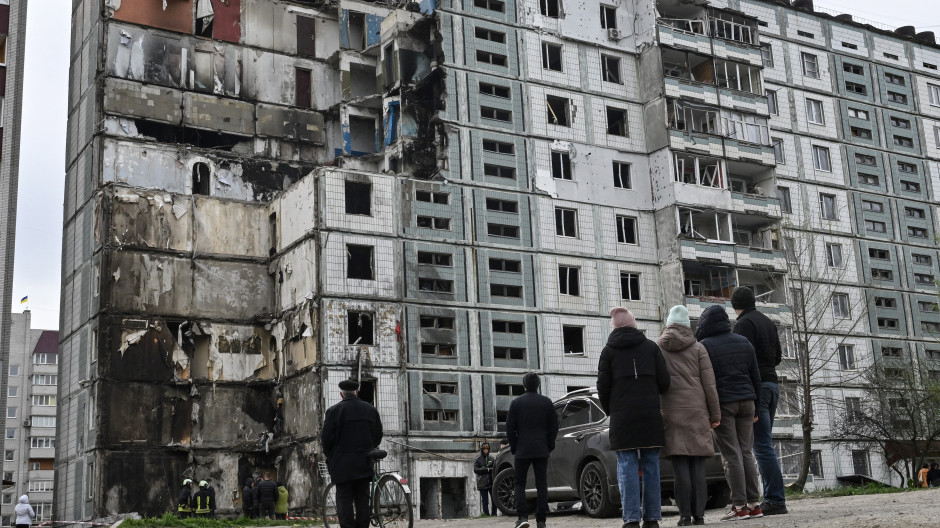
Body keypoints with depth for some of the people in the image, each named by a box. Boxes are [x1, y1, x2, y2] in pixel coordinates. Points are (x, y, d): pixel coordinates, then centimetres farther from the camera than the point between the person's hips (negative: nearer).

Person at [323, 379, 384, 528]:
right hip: (365, 464, 4)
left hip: (343, 464, -4)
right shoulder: (371, 409, 9)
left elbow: (326, 438, -7)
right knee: (362, 500, 8)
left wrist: (330, 456, 9)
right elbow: (378, 436, 12)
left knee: (344, 500, -2)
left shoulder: (334, 410, -6)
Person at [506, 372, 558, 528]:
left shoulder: (516, 403, -2)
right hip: (542, 451, 2)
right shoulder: (547, 402, 4)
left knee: (520, 484, 7)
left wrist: (514, 447, 7)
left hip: (522, 450, -2)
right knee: (541, 484, 5)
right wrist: (549, 446, 13)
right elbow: (554, 427, 5)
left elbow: (510, 428, -2)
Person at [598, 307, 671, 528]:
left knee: (627, 467, -2)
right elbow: (664, 382, 4)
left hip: (622, 417, -1)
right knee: (651, 466, 5)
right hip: (650, 415, 2)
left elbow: (603, 387, 0)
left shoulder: (608, 351, 4)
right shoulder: (651, 347, 8)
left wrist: (610, 411, 15)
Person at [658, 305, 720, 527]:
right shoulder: (698, 348, 6)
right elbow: (709, 383, 3)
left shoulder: (657, 348, 6)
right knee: (697, 465, 3)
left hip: (672, 411, -1)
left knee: (680, 465, -2)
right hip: (697, 410, 1)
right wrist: (715, 414, 7)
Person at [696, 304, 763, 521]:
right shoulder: (744, 343, 13)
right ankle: (754, 503, 7)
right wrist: (756, 407, 18)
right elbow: (756, 377, 14)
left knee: (732, 456, -6)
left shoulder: (704, 346, -4)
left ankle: (740, 506, -7)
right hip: (746, 402, 5)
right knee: (746, 453, 9)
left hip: (722, 404, -5)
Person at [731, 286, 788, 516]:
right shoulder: (768, 322, 17)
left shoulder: (744, 324, -9)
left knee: (762, 445, -9)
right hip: (772, 383, 9)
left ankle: (776, 499, -12)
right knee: (764, 444, 11)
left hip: (756, 386, -9)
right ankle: (772, 497, 8)